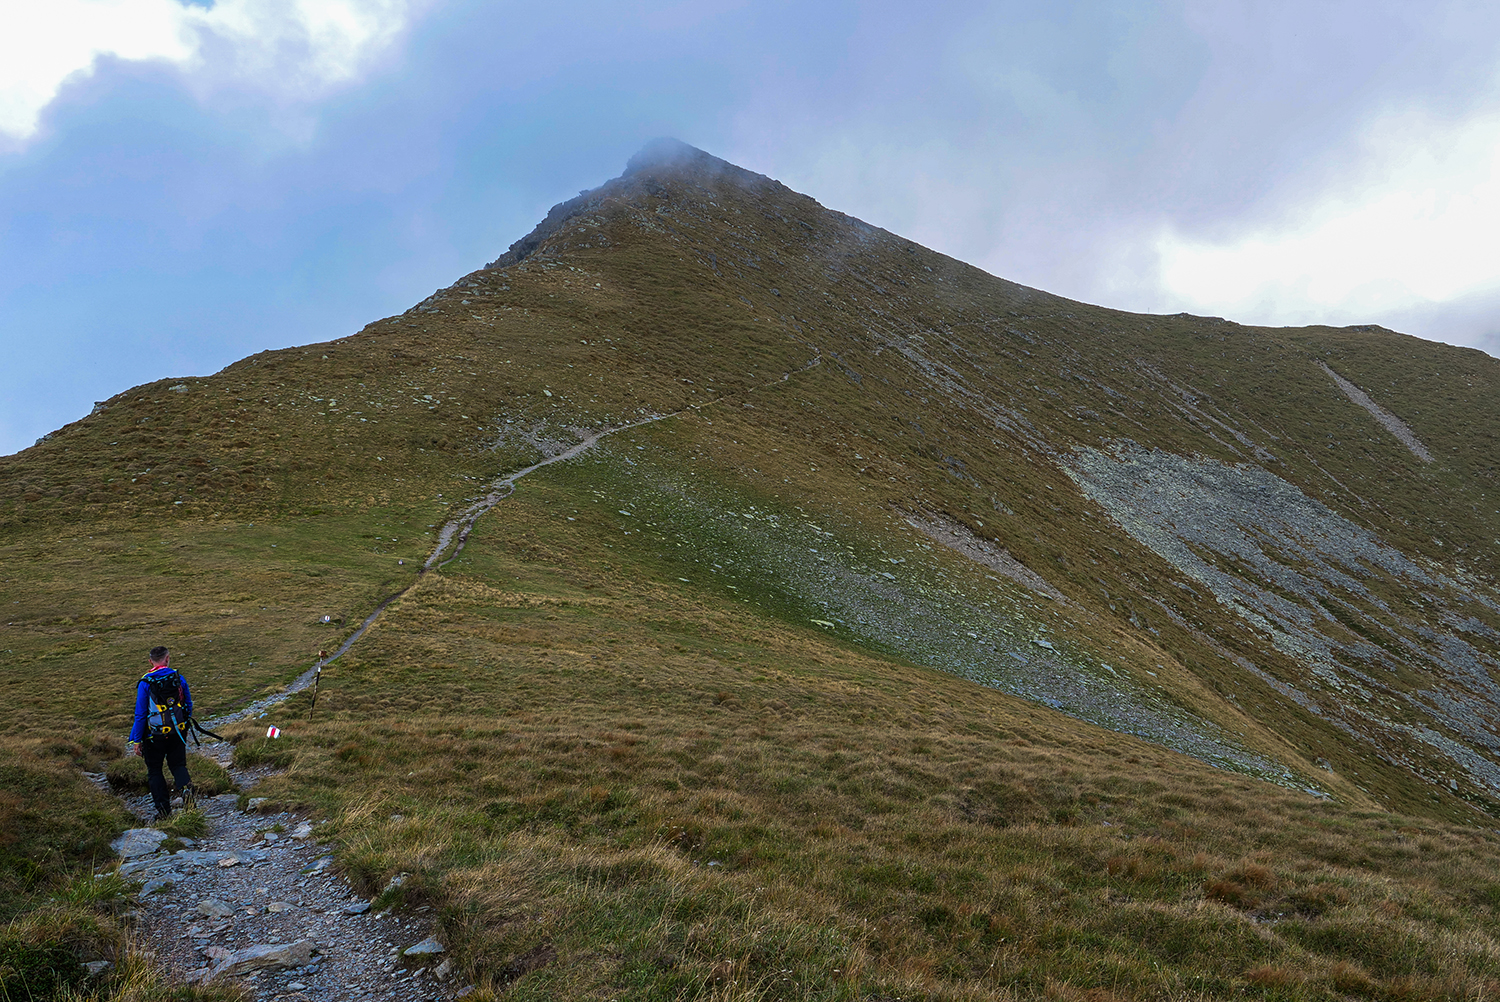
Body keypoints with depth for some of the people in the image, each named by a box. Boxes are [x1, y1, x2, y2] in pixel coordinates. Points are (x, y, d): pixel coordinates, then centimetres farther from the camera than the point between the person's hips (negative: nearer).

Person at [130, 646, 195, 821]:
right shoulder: (179, 678, -2)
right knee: (178, 765, 15)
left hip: (155, 735, -2)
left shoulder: (145, 683, -12)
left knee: (154, 771, 12)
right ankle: (185, 787, -16)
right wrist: (185, 728, 21)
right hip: (177, 732, 2)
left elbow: (140, 714, -10)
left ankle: (164, 810, 7)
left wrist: (137, 741, -3)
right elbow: (189, 706, 6)